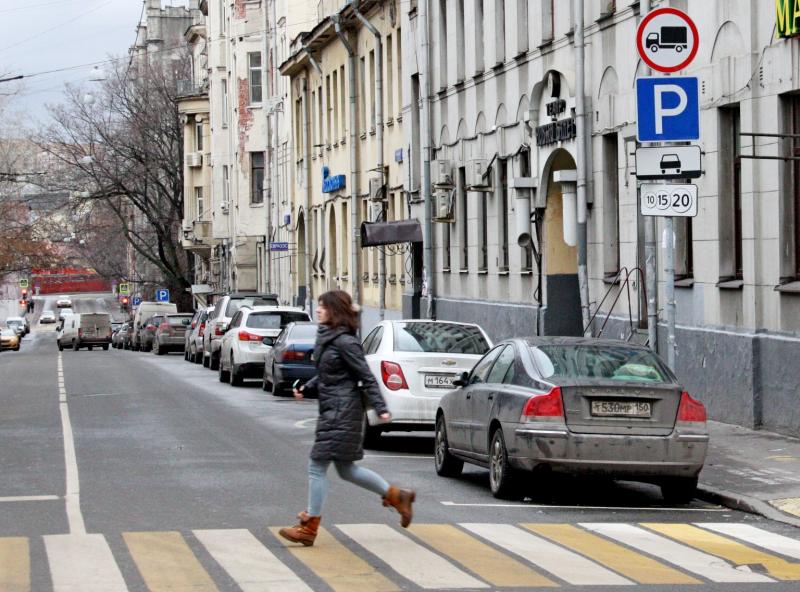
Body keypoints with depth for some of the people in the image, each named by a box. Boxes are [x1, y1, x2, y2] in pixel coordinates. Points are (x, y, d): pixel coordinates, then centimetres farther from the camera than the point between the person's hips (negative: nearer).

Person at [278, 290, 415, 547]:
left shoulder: (345, 342, -16)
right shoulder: (326, 338, 11)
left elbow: (366, 377, -16)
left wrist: (380, 408, -19)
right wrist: (307, 388, 6)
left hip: (341, 412, -10)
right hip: (331, 410, 10)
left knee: (317, 466, -5)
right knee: (346, 469, 16)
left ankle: (309, 527, 2)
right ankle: (397, 496, 25)